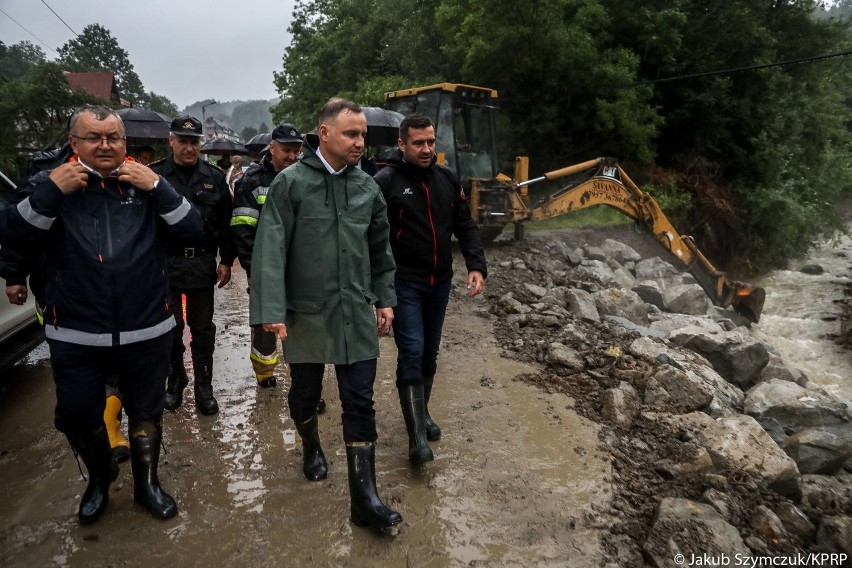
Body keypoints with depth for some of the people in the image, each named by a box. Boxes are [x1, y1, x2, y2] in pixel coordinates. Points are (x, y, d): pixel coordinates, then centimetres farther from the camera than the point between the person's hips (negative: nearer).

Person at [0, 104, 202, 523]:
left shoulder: (146, 182, 2)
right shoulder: (50, 182, 1)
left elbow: (192, 228, -7)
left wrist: (156, 187, -18)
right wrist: (51, 191, -17)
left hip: (146, 330, 0)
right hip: (74, 334, 0)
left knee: (146, 412, 14)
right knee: (77, 416, 12)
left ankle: (147, 483, 37)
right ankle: (99, 479, 41)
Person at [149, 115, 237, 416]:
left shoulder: (214, 177, 5)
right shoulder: (154, 175, -1)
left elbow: (226, 223, 6)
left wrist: (226, 261, 3)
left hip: (203, 264, 1)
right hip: (165, 263, -1)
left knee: (203, 329, 9)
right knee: (170, 328, 11)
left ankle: (204, 388, 20)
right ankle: (175, 382, 29)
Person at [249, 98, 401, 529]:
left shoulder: (367, 187, 5)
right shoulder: (290, 183, -7)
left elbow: (380, 249, 13)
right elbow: (270, 249, -13)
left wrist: (385, 299, 11)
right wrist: (271, 310, -19)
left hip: (356, 313, 3)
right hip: (307, 313, -2)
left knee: (360, 404, 2)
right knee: (305, 394, 16)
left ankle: (364, 499, 11)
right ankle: (311, 448, 47)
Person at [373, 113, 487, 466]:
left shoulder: (447, 180, 6)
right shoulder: (385, 182, -10)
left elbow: (465, 227, 8)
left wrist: (476, 266, -5)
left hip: (440, 281, 5)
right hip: (404, 283, -5)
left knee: (430, 352, 15)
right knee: (412, 352, -9)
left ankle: (421, 412, 34)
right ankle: (417, 434, -1)